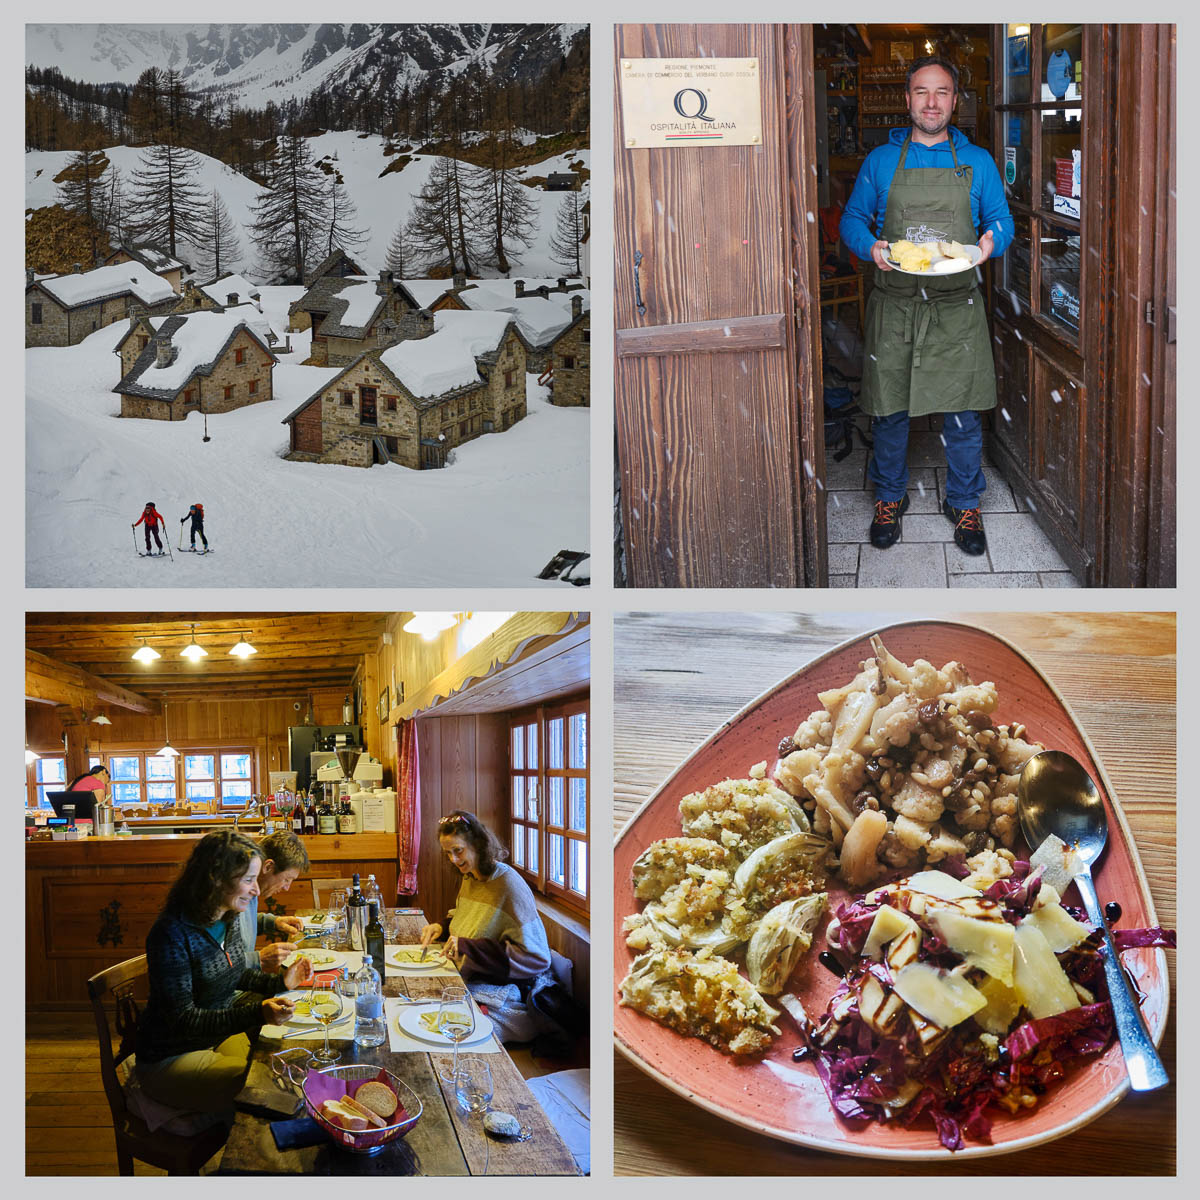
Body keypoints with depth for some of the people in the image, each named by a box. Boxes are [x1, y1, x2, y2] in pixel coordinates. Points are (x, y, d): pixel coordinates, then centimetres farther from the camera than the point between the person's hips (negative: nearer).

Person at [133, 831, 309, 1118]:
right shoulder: (172, 934, -26)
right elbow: (182, 1019, -27)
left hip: (220, 1035, 8)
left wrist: (280, 982, 2)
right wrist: (257, 1014, -35)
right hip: (169, 1058, -8)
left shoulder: (230, 917, -1)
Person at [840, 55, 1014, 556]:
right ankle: (889, 497, 26)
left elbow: (1001, 219, 12)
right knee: (888, 407, 7)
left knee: (963, 413, 2)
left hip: (957, 309, 0)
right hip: (893, 306, 0)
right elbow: (852, 218, 11)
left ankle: (964, 504, 19)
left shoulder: (977, 162, 7)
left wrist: (991, 241, -12)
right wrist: (871, 246, -11)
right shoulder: (881, 160, 7)